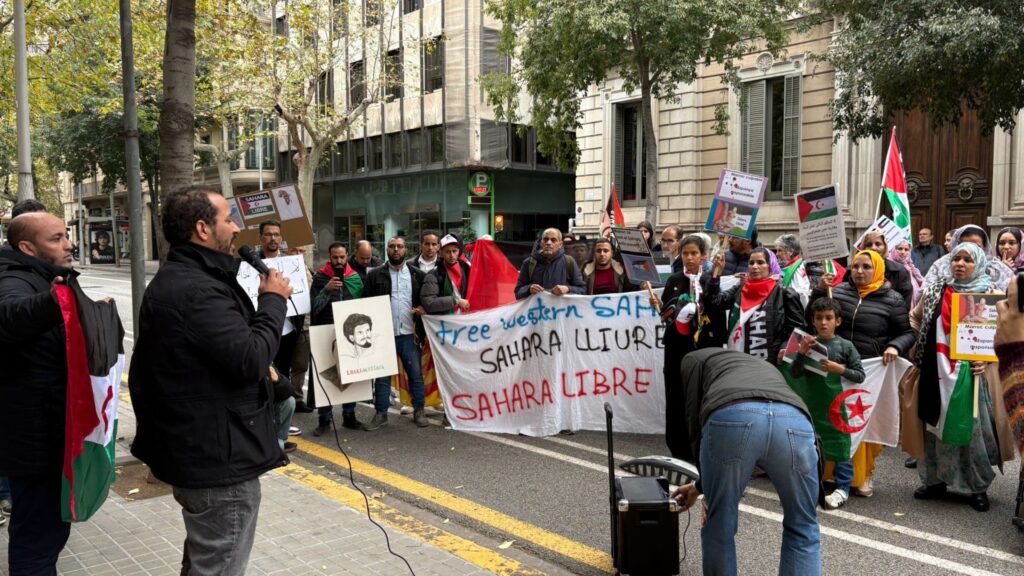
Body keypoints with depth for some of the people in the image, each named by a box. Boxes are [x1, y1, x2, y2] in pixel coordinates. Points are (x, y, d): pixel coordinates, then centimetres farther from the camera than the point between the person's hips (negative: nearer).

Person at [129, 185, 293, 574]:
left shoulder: (174, 281, 12)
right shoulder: (196, 290, -25)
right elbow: (250, 359, -27)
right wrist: (273, 301, -16)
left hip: (196, 449, 11)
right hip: (220, 459, -11)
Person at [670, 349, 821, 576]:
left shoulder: (695, 359, 37)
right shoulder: (764, 369, 49)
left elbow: (694, 420, 22)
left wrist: (709, 490, 31)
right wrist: (700, 486, 67)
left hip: (731, 417, -4)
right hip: (794, 420, 4)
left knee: (719, 527, 20)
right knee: (802, 530, 25)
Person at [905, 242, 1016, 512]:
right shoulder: (934, 293, 6)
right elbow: (915, 319, 20)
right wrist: (923, 346, 8)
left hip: (973, 374, -2)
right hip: (937, 373, 3)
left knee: (973, 428, 1)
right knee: (936, 426, 9)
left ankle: (977, 487, 15)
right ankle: (935, 480, 22)